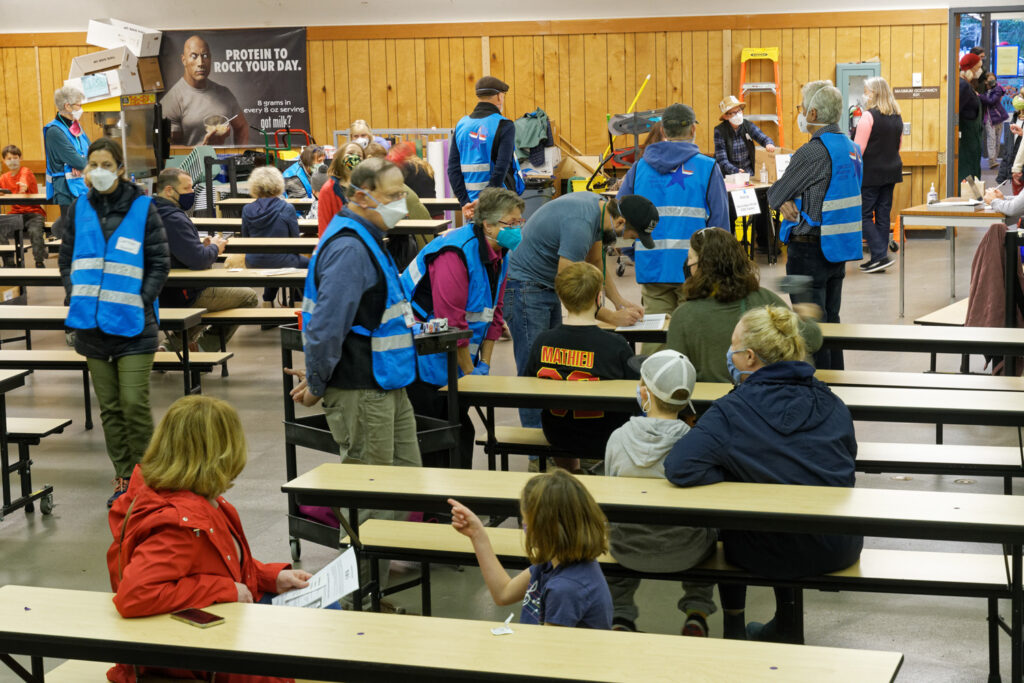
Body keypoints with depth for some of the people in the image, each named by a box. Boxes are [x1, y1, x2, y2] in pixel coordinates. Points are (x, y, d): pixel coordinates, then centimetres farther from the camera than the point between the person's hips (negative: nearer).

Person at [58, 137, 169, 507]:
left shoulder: (142, 208, -4)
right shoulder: (80, 209, 6)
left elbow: (159, 263, -1)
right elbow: (66, 259, 15)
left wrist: (140, 302, -9)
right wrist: (78, 297, 2)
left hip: (132, 324, -4)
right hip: (93, 324, 4)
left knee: (134, 403, -9)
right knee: (109, 407, 9)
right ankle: (123, 478, 18)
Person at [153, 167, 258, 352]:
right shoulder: (174, 219, -25)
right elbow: (198, 260, -30)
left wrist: (202, 245, 6)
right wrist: (215, 248, -9)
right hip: (182, 297, -10)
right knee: (249, 297, 3)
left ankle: (181, 339, 24)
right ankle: (203, 347, 7)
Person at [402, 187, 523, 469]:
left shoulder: (500, 253, 5)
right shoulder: (456, 252, -24)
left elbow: (493, 313, 13)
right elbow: (451, 321, -24)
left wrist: (484, 364, 6)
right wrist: (469, 372, -17)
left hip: (458, 352, 9)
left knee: (460, 429, 10)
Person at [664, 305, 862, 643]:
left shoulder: (733, 411, -16)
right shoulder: (831, 403, 0)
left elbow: (680, 467, -27)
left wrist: (734, 476, -9)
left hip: (780, 556, -4)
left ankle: (734, 629, 40)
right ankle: (786, 622, 49)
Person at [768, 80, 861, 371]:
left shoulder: (812, 152, -19)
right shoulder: (850, 147, 9)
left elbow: (774, 195, -11)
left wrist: (784, 201, 8)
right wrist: (791, 202, -2)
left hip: (810, 250, -9)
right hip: (840, 248, 9)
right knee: (830, 319, 16)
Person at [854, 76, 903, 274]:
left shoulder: (869, 116, -15)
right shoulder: (896, 117, 9)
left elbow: (858, 148, -16)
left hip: (870, 173, -8)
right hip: (891, 171, 8)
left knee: (864, 215, -1)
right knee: (883, 215, 11)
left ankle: (881, 255, -10)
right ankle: (879, 259, 14)